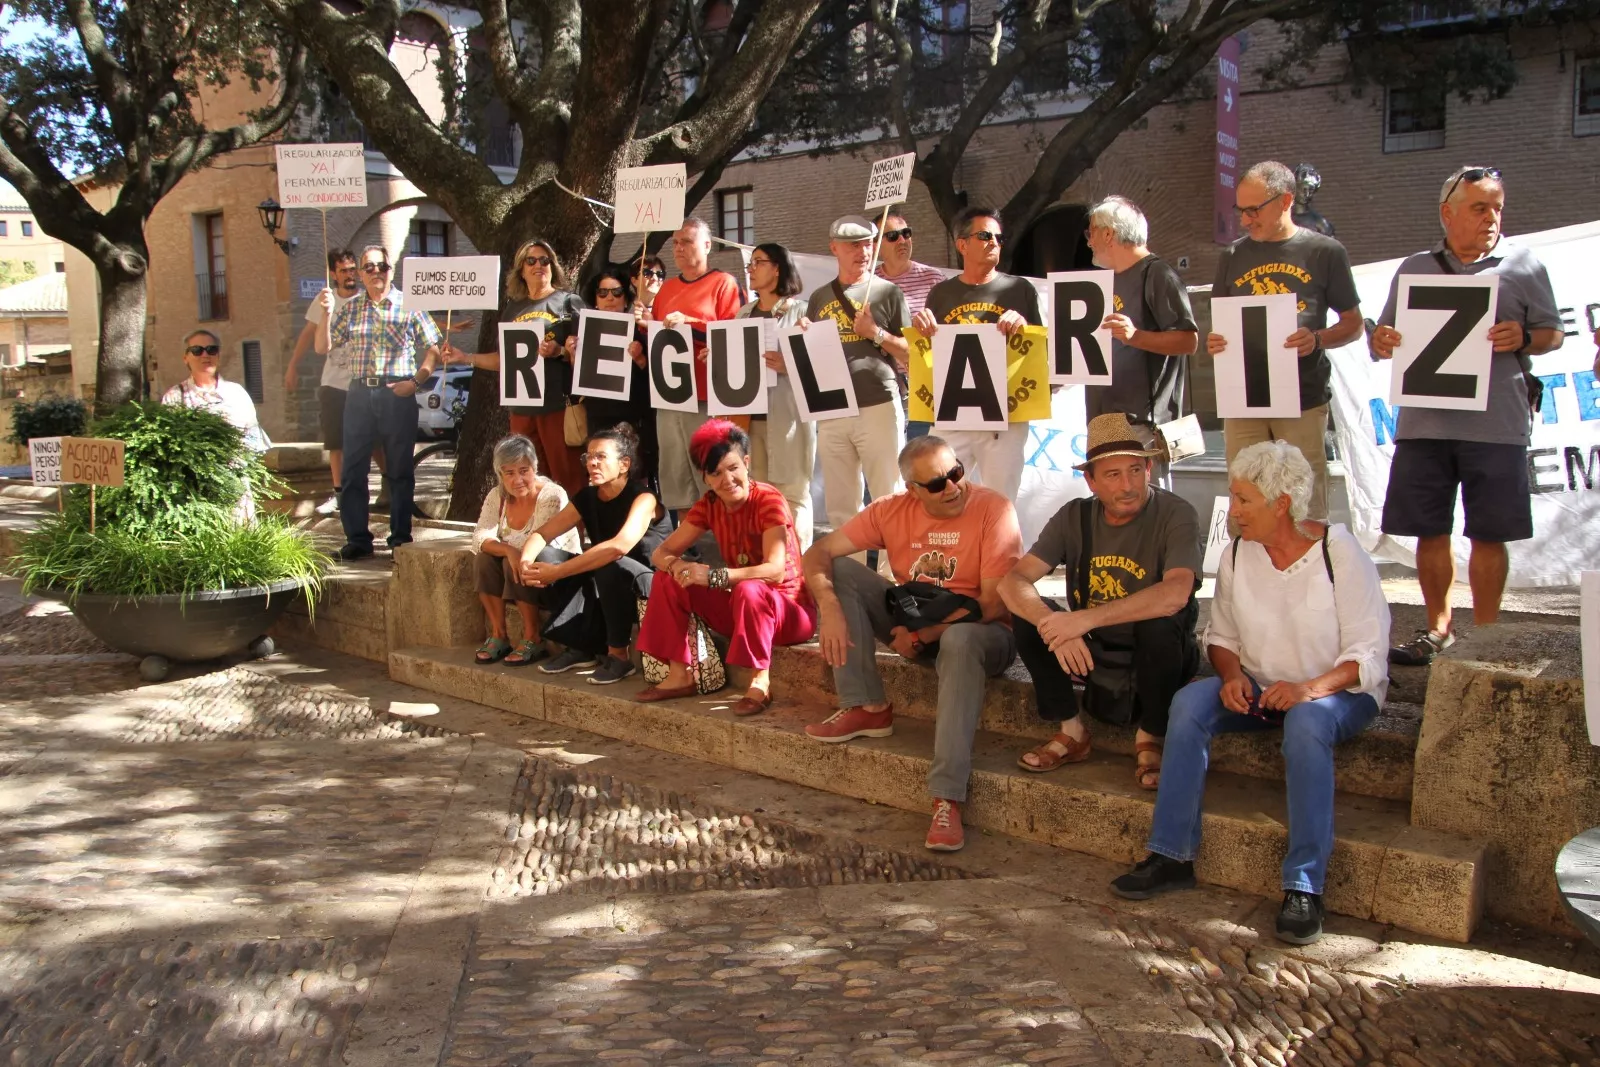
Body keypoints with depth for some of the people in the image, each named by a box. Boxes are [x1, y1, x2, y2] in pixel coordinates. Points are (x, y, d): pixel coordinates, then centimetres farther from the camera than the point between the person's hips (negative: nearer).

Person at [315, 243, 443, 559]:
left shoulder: (409, 306, 1)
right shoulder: (350, 308, 11)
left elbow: (434, 350, 1)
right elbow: (322, 348, 9)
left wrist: (415, 381, -10)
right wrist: (326, 314, -5)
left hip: (398, 394, -3)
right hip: (359, 394, 3)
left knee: (400, 470, 4)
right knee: (352, 470, 3)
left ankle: (401, 537, 13)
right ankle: (357, 539, 11)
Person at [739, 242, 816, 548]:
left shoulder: (799, 311, 0)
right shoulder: (744, 313, 19)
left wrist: (788, 366, -25)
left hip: (786, 415, -6)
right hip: (748, 413, 6)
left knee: (792, 494, -4)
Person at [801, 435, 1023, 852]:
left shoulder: (993, 509, -17)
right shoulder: (893, 511, -5)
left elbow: (994, 603, -20)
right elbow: (819, 553, -8)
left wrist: (923, 636, -20)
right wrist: (830, 608, -26)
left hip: (979, 630, -5)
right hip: (914, 621, 5)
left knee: (960, 640, -41)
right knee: (840, 570, -10)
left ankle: (947, 800, -42)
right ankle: (867, 708, -11)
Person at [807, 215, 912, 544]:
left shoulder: (887, 292, 4)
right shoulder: (820, 298, 15)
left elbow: (911, 356, 2)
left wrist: (876, 333, -10)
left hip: (879, 408, -4)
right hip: (832, 413, 4)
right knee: (839, 506, 7)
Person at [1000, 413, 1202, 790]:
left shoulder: (1176, 514, -18)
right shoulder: (1075, 517, -7)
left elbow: (1174, 594, -35)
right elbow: (1012, 581, -16)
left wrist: (1086, 619, -37)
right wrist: (1058, 630, -34)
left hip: (1157, 655, -3)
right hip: (1091, 648, 4)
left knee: (1162, 622, -34)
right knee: (1027, 612, -18)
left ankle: (1149, 741, -10)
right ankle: (1071, 733, -3)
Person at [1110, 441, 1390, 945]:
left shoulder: (1341, 553, -13)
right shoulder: (1237, 556, 0)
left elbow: (1367, 658, -14)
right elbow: (1221, 636, 10)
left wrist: (1310, 688, -31)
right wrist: (1233, 674, -13)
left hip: (1340, 691, -4)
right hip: (1259, 688, 4)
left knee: (1307, 721, -38)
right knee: (1190, 701, -23)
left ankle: (1304, 887, -34)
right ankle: (1171, 856, -20)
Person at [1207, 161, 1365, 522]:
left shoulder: (1324, 252, 2)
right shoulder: (1234, 257, 12)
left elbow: (1354, 324, 6)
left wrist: (1318, 339, -14)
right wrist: (1214, 342, -3)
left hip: (1303, 398, -3)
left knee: (1307, 505, -2)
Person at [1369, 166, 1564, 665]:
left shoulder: (1523, 264, 7)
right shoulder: (1414, 268, 14)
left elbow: (1554, 333, 7)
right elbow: (1385, 337, 16)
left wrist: (1523, 339, -15)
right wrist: (1380, 342, -7)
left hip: (1496, 424, -2)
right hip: (1423, 421, 2)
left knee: (1488, 535, 1)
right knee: (1429, 531, 6)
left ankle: (1485, 635, 13)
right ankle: (1438, 628, 19)